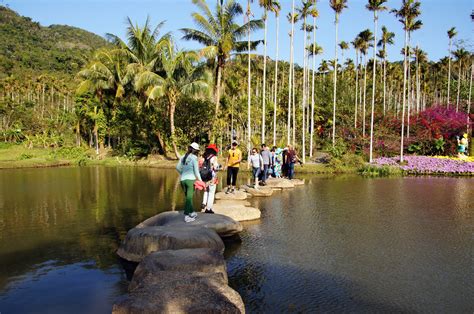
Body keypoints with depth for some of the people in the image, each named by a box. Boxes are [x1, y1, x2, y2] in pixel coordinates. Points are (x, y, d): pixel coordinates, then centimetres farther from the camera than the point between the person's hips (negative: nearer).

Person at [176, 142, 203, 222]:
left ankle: (192, 213, 29)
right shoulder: (194, 158, -8)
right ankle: (186, 216, -1)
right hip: (191, 179, -6)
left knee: (188, 197, 18)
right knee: (189, 198, 0)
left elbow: (178, 167, 10)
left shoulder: (183, 157, 8)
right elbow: (196, 170, -8)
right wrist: (200, 180, 1)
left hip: (183, 180, 6)